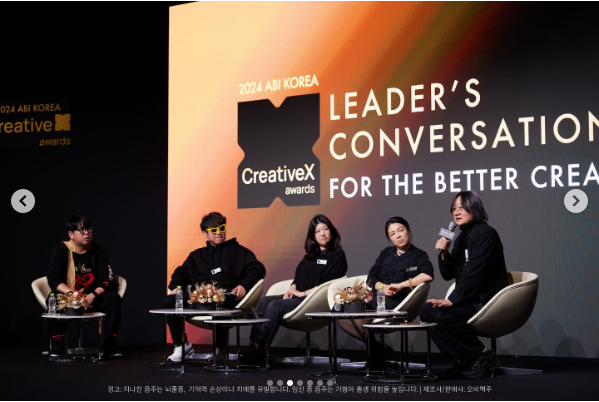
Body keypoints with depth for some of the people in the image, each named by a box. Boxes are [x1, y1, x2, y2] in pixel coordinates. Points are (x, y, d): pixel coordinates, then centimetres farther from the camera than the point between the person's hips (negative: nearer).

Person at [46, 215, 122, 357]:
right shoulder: (60, 251, -7)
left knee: (113, 297, -22)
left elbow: (106, 281, -8)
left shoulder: (98, 252, -1)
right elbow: (53, 280, -15)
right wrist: (73, 294, -31)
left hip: (90, 298, 2)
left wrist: (93, 296, -28)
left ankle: (110, 342, -18)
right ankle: (57, 341, -25)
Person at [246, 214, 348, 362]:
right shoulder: (311, 255, 23)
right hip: (298, 297, 8)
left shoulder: (337, 255, 0)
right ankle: (253, 343, -28)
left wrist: (303, 293, -12)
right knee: (265, 301, -16)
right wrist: (291, 290, -1)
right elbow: (297, 277, 21)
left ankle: (259, 349, -28)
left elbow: (328, 283, -11)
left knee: (275, 306, -27)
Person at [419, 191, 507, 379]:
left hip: (488, 300, -9)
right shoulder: (461, 237, 13)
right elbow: (448, 275, 13)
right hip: (470, 298, 9)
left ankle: (482, 357, -11)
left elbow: (475, 274, -23)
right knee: (427, 310, -1)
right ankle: (463, 359, 1)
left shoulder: (485, 234, -14)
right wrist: (444, 254, -5)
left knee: (445, 315, -28)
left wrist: (452, 300, -24)